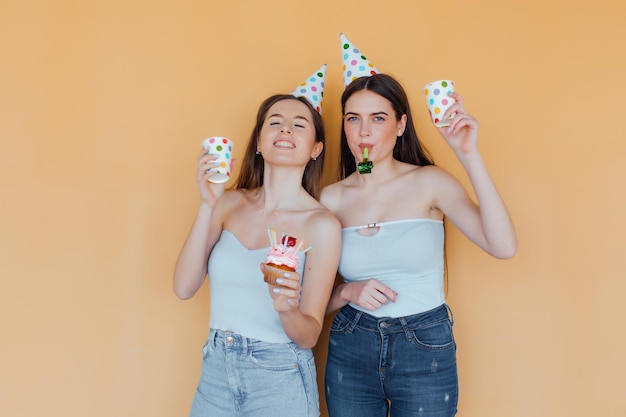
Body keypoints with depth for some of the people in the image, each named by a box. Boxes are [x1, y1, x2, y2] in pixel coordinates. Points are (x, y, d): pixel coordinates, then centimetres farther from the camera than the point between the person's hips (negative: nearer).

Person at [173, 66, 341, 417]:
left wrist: (287, 309, -32)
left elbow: (309, 336, -11)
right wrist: (208, 206, -17)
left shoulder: (321, 223, -13)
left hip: (280, 379, -3)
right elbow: (184, 288, -10)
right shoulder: (230, 203, -3)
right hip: (216, 370, 3)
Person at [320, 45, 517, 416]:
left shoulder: (429, 183, -7)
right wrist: (348, 292, -16)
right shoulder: (331, 199, -2)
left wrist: (469, 155, -24)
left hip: (426, 348, -1)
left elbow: (504, 246, -22)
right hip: (350, 348, 2)